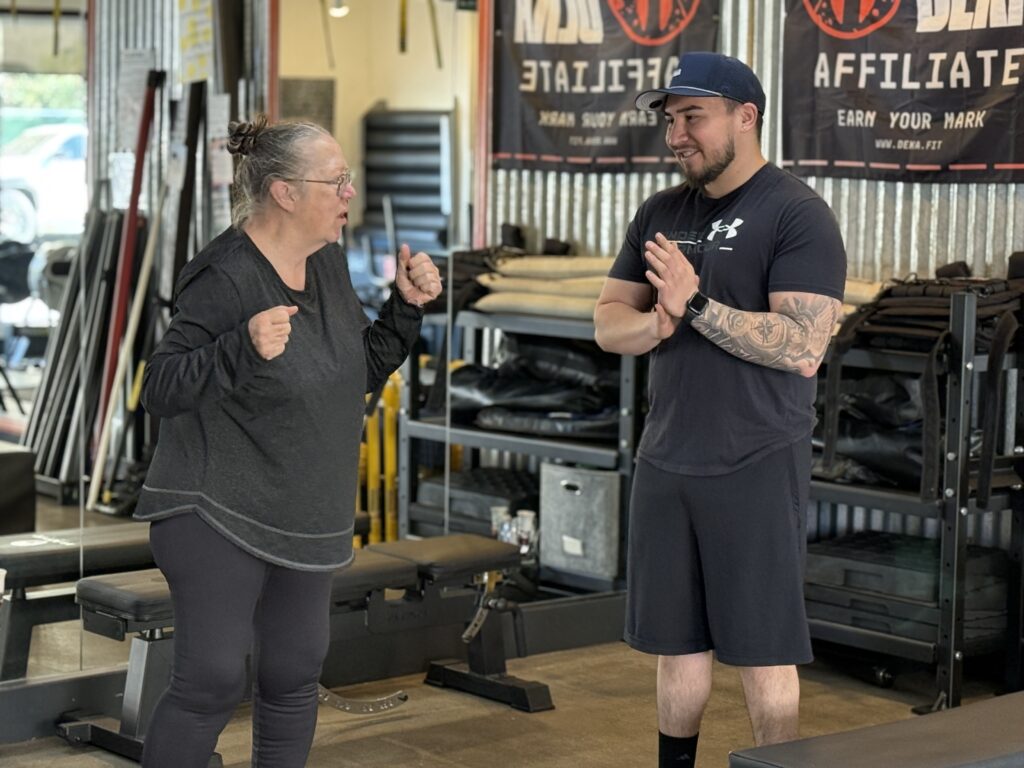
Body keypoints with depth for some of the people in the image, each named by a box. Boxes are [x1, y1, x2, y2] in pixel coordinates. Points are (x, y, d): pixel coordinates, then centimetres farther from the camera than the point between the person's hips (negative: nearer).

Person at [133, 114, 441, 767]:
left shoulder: (328, 261, 5)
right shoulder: (226, 277, -19)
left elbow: (362, 374, 14)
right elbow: (161, 390, -22)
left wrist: (407, 308, 0)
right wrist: (244, 347, -36)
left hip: (304, 518, 8)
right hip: (218, 515, -7)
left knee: (295, 676, 13)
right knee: (213, 681, -9)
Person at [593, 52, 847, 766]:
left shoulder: (799, 215, -10)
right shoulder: (661, 214, 10)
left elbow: (804, 348, -19)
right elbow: (608, 324, 8)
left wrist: (697, 304, -23)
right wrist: (655, 323, -14)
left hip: (757, 467, -6)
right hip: (665, 461, 6)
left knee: (763, 649, 1)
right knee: (678, 643, 13)